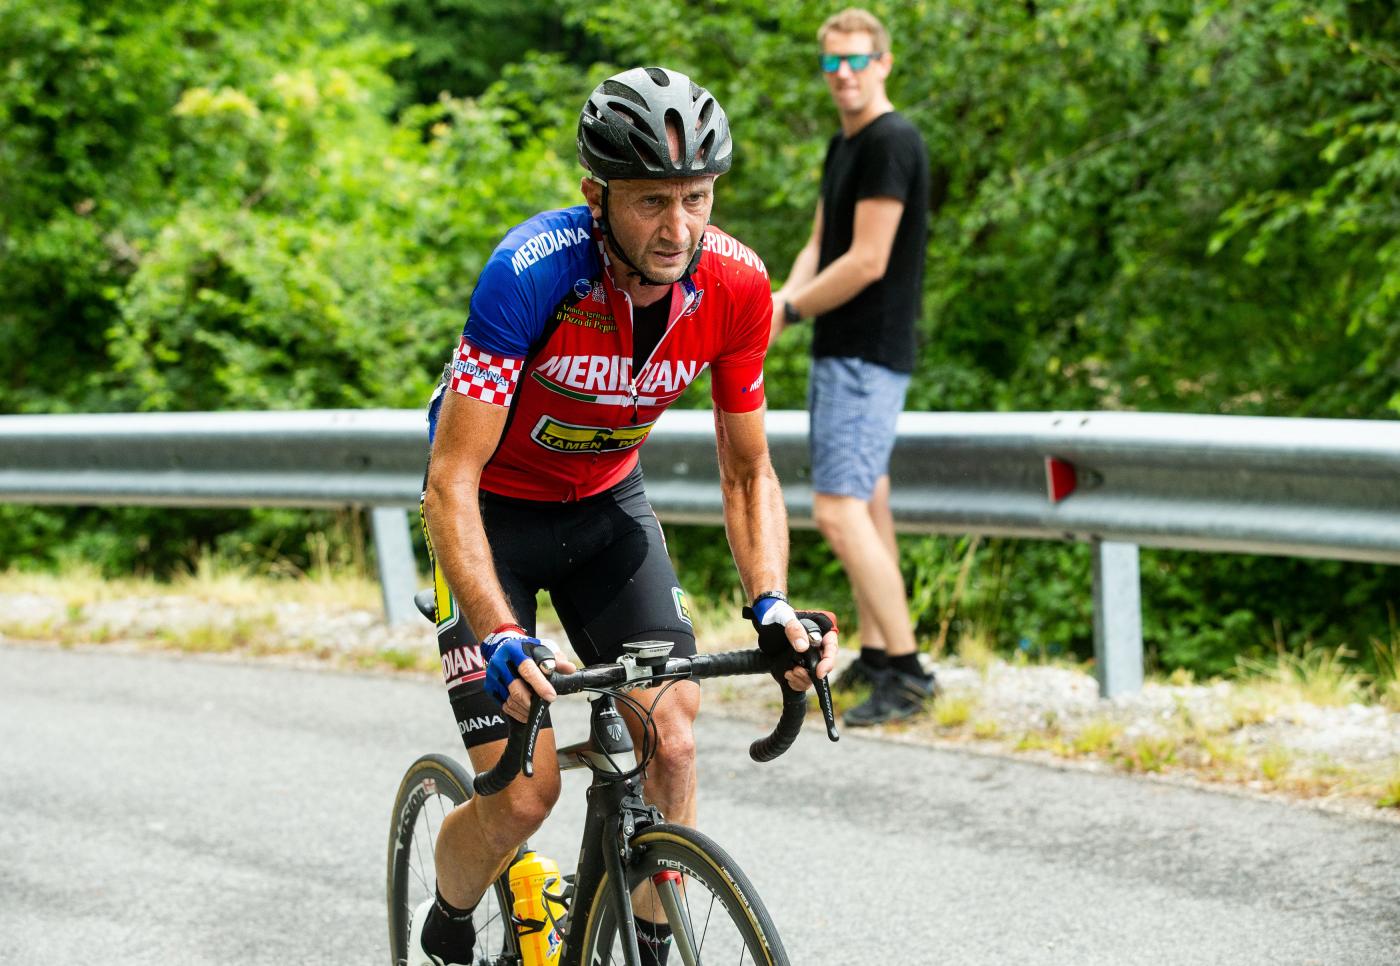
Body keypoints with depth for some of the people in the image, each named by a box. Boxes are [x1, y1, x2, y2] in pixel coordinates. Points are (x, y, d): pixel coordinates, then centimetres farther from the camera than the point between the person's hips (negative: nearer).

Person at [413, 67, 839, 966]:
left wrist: (770, 603, -25)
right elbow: (452, 482, -33)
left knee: (670, 743, -12)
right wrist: (499, 637, -46)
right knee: (523, 795, -10)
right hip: (492, 510, -4)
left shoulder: (736, 286, -21)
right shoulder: (532, 273, -34)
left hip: (608, 504, 4)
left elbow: (749, 470, -8)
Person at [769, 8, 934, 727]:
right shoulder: (842, 146, 15)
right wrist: (788, 297, -3)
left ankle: (906, 669, -13)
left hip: (867, 356, -10)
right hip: (839, 352, 10)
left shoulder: (892, 144, -16)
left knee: (839, 511, -15)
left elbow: (866, 262, -20)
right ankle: (874, 652, 20)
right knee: (866, 507, 13)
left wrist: (788, 310, -9)